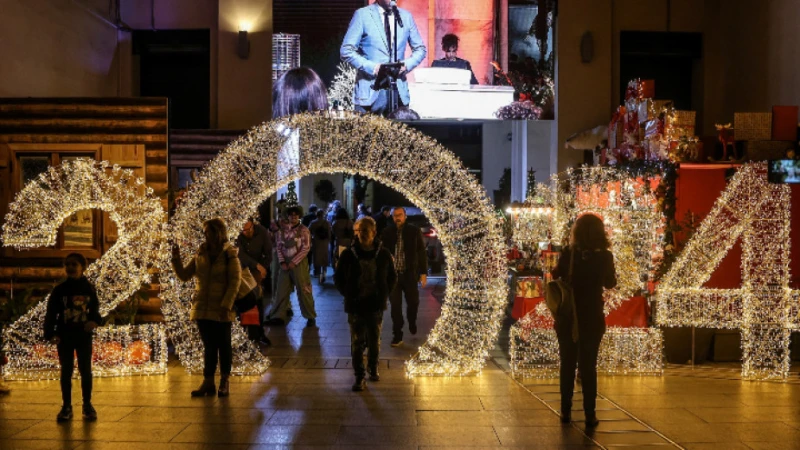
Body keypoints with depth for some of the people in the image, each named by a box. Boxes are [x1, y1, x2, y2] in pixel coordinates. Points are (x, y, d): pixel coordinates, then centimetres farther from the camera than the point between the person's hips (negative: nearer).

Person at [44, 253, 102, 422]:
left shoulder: (89, 288, 0)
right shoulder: (59, 290, -3)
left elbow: (95, 309, 8)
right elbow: (51, 313, -4)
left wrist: (94, 321, -15)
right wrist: (50, 334, -16)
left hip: (84, 336, 0)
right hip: (64, 336, 0)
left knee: (86, 370, 6)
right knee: (66, 371, 5)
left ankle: (87, 405, 17)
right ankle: (66, 407, 13)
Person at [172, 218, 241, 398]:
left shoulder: (230, 255, -8)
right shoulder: (201, 253, 7)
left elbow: (235, 282, -12)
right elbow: (184, 275, 9)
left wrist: (226, 305, -18)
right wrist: (176, 259, -6)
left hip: (221, 309, -4)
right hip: (202, 308, 4)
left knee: (223, 345, 7)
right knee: (209, 346, 9)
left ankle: (225, 382, 16)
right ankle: (208, 383, 14)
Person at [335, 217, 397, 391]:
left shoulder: (383, 254, -3)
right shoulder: (349, 254, -5)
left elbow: (392, 277, 9)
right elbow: (338, 277, 6)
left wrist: (384, 294, 1)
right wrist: (348, 295, -1)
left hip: (376, 305, 1)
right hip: (355, 305, -1)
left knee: (374, 341, 13)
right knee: (357, 342, 2)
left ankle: (373, 368, 34)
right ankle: (359, 376, 9)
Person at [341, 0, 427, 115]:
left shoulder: (406, 16, 11)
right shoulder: (362, 15, 0)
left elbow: (420, 49, 16)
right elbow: (346, 51, -4)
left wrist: (408, 64, -5)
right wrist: (371, 67, -16)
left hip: (399, 90, 3)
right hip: (370, 88, -3)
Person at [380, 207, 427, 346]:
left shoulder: (415, 231, -3)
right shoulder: (387, 232, -1)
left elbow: (422, 253, 0)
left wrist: (423, 272, -4)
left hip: (410, 274, 0)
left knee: (413, 302, 11)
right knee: (395, 306, 2)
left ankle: (412, 322, 42)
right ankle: (397, 335, 11)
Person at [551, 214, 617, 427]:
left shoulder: (567, 254, -9)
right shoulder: (604, 257, -9)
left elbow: (556, 276, -2)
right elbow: (610, 283, 5)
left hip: (567, 318, 1)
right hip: (592, 319, -1)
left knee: (567, 365, 11)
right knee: (588, 366, 6)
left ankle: (566, 411, 15)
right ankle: (590, 414, 6)